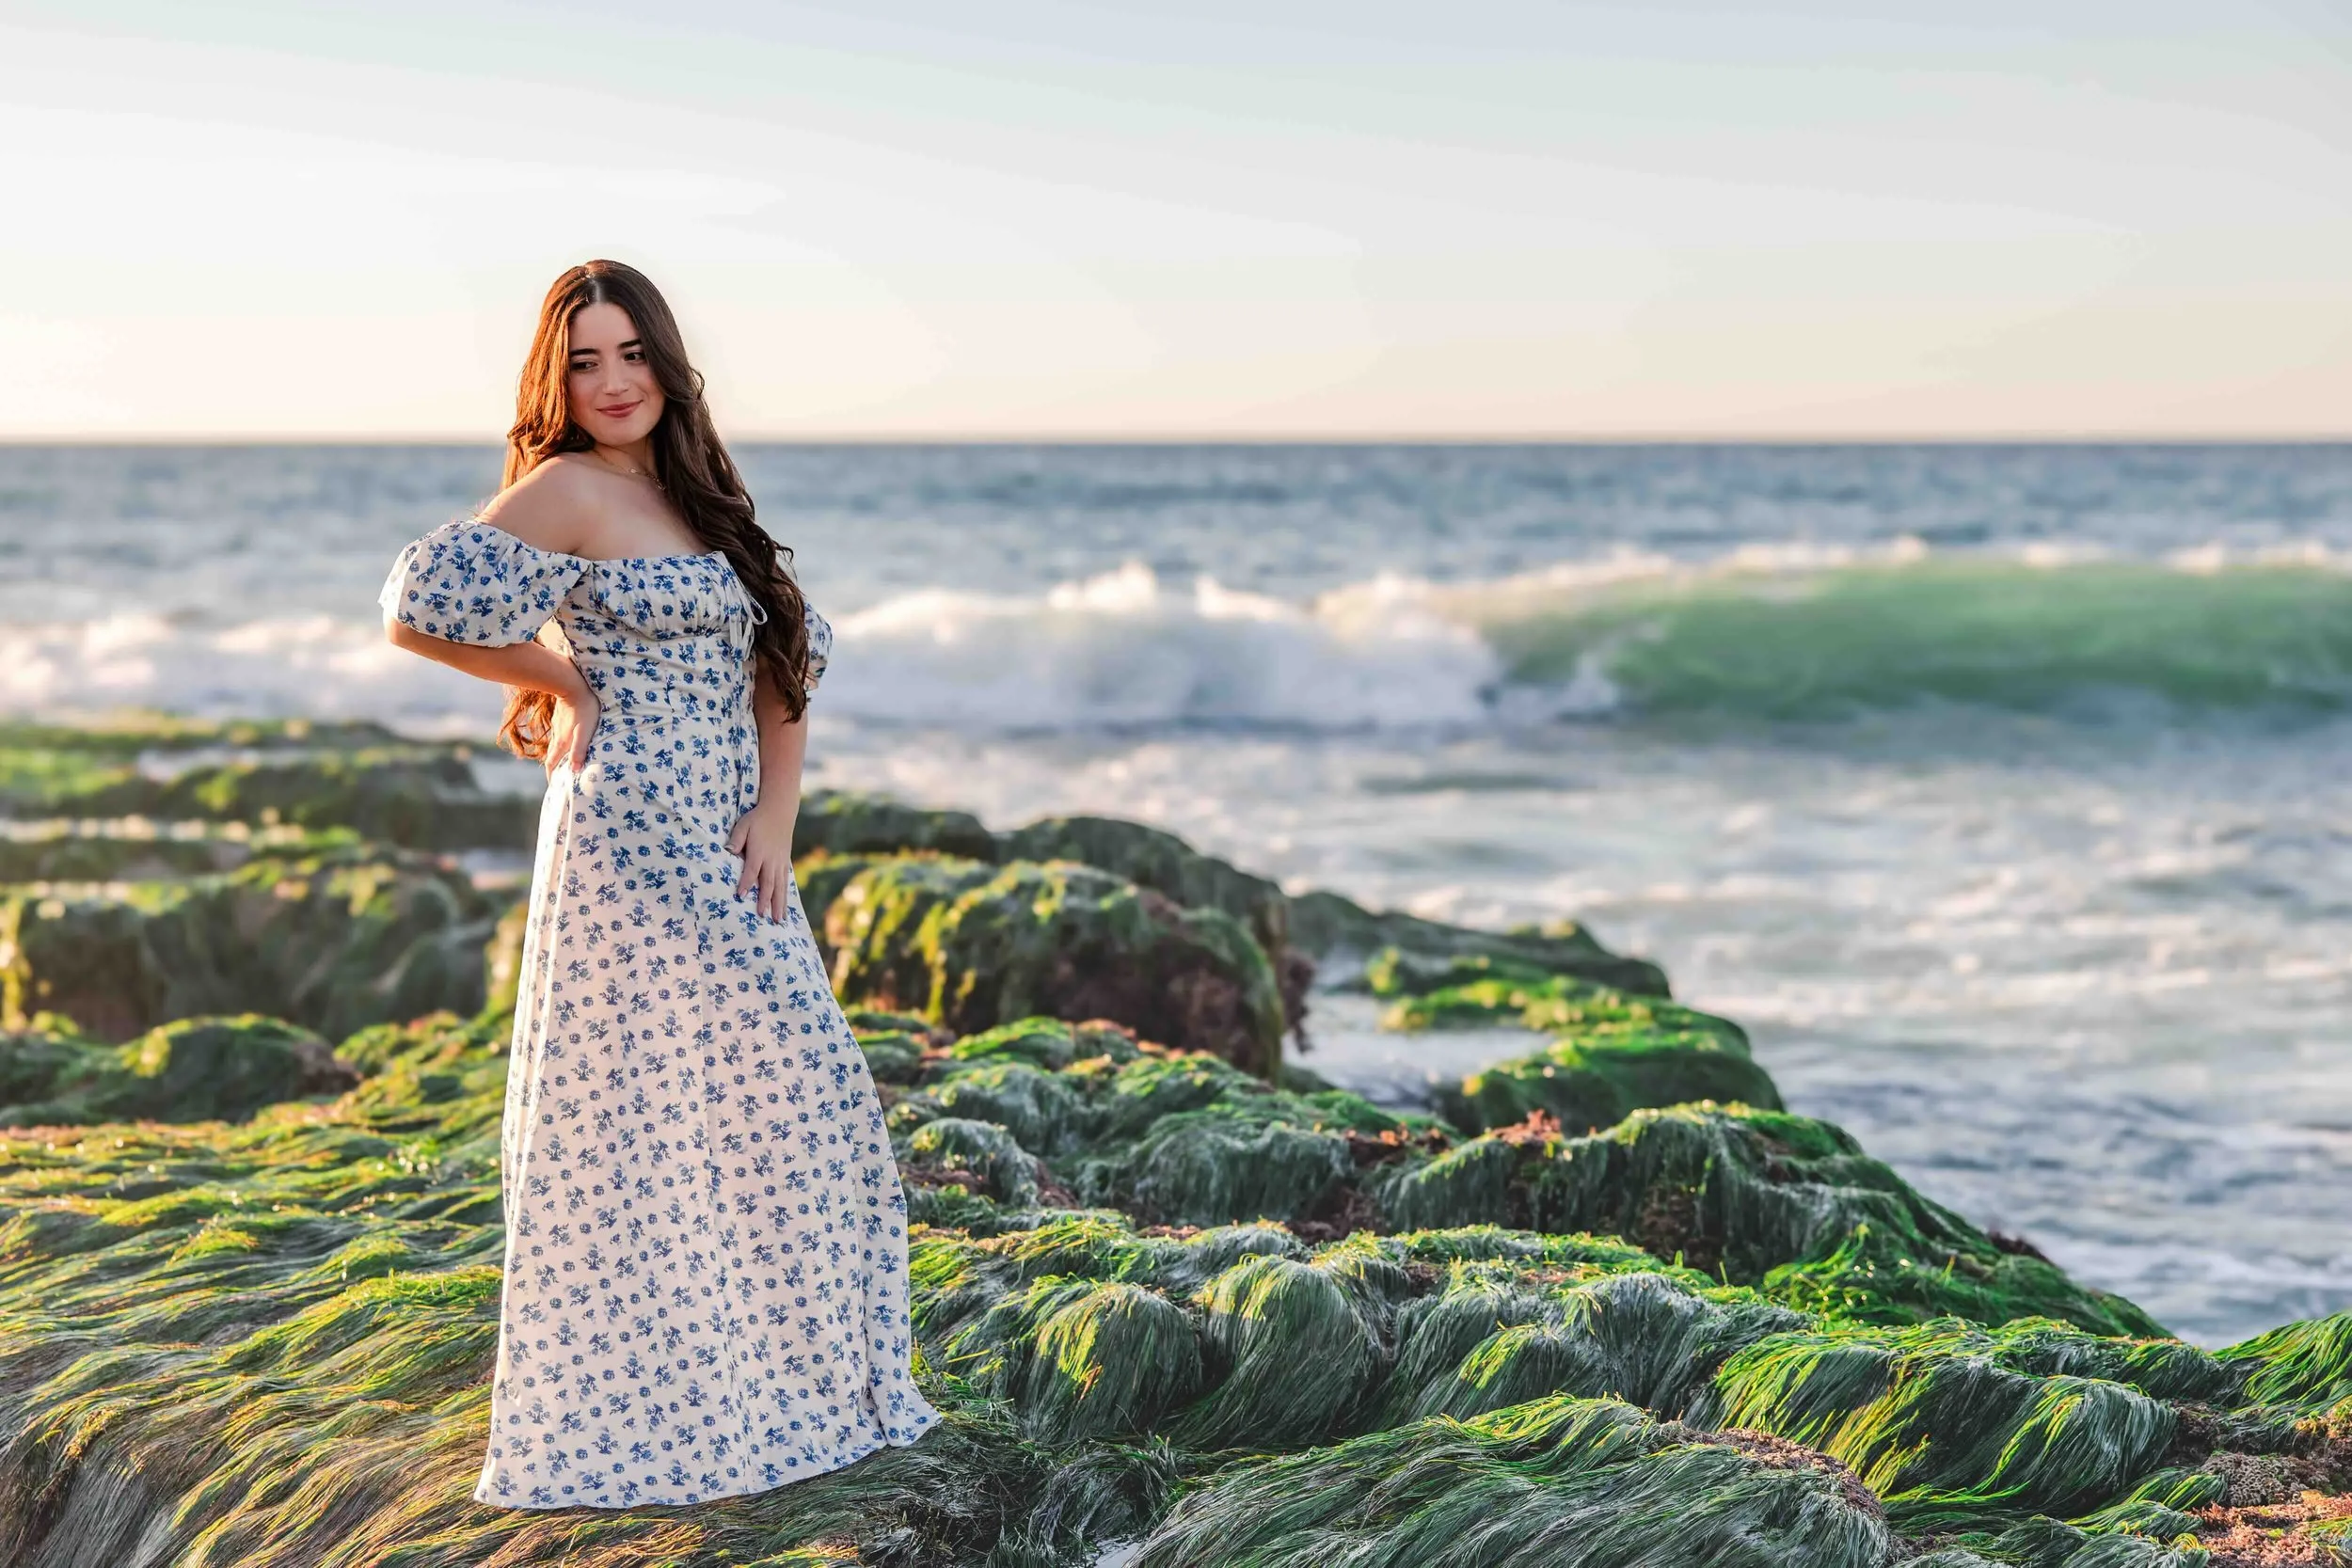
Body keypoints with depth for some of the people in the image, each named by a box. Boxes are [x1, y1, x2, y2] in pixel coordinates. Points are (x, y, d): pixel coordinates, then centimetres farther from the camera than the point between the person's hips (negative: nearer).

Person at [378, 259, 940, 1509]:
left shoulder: (694, 498, 15)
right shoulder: (570, 489, -9)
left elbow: (786, 660, 15)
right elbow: (418, 608, -21)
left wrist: (777, 813, 0)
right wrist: (559, 682, -7)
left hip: (726, 850, 8)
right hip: (630, 840, -8)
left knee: (781, 1097, 12)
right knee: (643, 1123, -3)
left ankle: (760, 1382, 27)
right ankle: (629, 1420, 9)